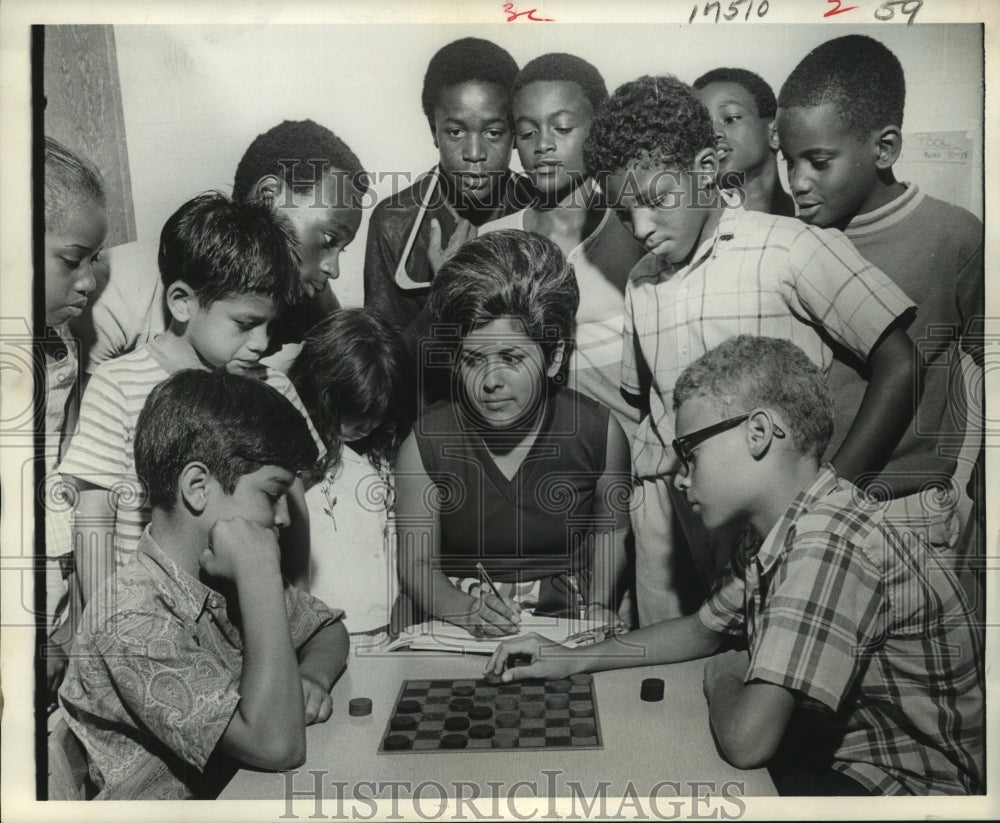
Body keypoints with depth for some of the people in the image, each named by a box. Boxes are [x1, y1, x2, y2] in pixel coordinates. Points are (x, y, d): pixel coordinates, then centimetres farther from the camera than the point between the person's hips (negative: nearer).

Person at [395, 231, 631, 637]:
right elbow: (416, 563, -3)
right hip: (461, 634, -1)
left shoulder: (598, 431, -6)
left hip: (566, 626, 2)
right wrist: (466, 611, -21)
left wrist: (598, 603, -2)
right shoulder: (427, 442, -9)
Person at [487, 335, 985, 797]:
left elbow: (746, 741, -33)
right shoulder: (772, 534, 2)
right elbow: (703, 629, 17)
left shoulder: (831, 542, -29)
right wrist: (573, 659, 8)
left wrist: (723, 678, -10)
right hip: (829, 755, 8)